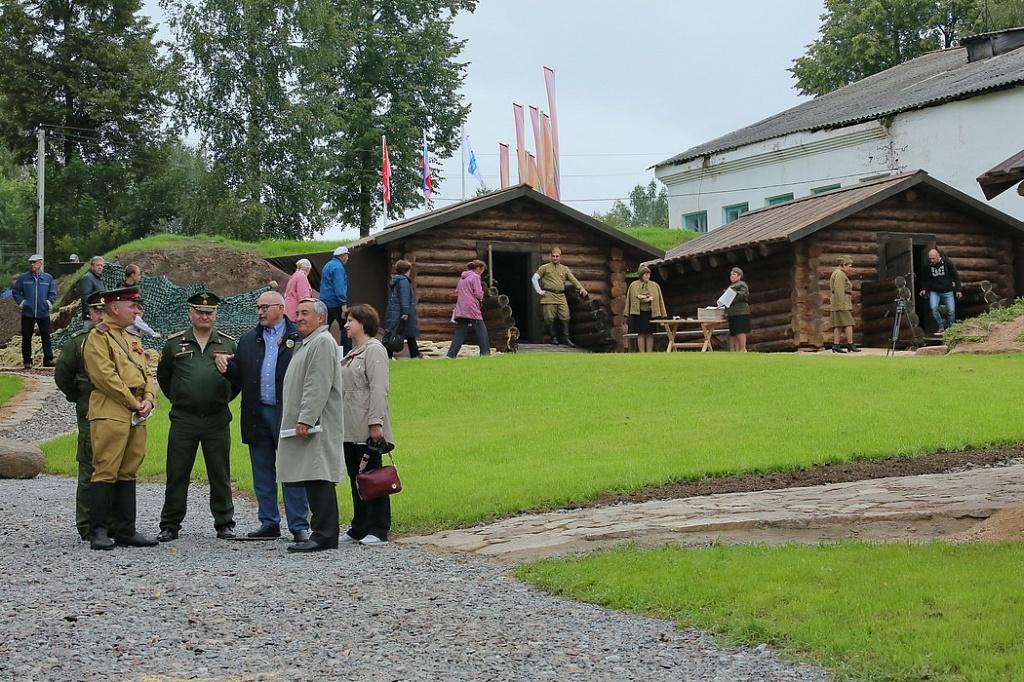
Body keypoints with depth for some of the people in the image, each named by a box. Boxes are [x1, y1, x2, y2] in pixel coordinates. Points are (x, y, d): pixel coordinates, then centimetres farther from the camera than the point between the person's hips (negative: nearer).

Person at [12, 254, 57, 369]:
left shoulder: (48, 278, 4)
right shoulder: (23, 278, 1)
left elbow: (53, 293, 10)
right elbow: (15, 291, 8)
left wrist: (49, 302, -3)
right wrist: (21, 302, -2)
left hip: (43, 313, 0)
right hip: (27, 313, 0)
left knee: (46, 337, 0)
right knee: (26, 338, 4)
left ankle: (48, 359, 5)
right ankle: (27, 361, 11)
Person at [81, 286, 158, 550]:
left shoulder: (132, 338, 21)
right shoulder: (98, 337, -5)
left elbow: (145, 373, 19)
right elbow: (105, 376, -15)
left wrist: (149, 399, 0)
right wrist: (134, 403, -12)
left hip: (136, 417, 8)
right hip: (110, 414, -8)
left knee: (128, 472, 10)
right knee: (106, 472, -8)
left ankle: (126, 530, 14)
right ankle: (98, 532, -5)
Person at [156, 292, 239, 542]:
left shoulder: (228, 344, 7)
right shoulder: (174, 343, 6)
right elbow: (163, 376, 17)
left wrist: (224, 399, 10)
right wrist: (177, 398, 14)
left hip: (217, 420, 0)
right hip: (183, 420, 0)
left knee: (220, 475, 6)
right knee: (177, 474, 2)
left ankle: (224, 523, 16)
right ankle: (170, 525, 10)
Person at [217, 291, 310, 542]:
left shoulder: (298, 338, -1)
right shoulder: (248, 340, 16)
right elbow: (238, 375, 12)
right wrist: (225, 365, -8)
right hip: (257, 414, 5)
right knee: (263, 472, 11)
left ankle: (299, 526, 3)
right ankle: (269, 523, 19)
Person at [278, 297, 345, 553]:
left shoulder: (323, 342, -9)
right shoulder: (305, 344, 24)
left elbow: (318, 386, -18)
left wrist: (305, 419, -22)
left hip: (318, 425, -10)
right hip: (306, 425, 10)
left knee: (318, 479, -12)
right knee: (313, 480, 9)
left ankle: (324, 534, -13)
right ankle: (324, 533, 11)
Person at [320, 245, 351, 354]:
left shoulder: (328, 265, 18)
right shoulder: (338, 267, -12)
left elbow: (322, 285, 25)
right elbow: (339, 287, -21)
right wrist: (344, 304, -24)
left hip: (325, 301, 10)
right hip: (335, 303, -10)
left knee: (325, 328, 11)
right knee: (345, 328, -8)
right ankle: (346, 354, -13)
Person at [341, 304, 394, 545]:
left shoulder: (374, 350, -9)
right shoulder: (353, 352, 20)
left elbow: (378, 389, -17)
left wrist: (376, 422, -23)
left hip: (367, 428, -9)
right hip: (350, 427, 9)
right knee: (355, 478, 11)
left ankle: (378, 530, -1)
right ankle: (359, 528, 17)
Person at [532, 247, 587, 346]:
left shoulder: (565, 269, 17)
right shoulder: (545, 268, 7)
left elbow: (573, 279, 11)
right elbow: (535, 278, 6)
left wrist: (581, 288, -4)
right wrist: (540, 291, -1)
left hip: (561, 297, 3)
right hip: (549, 296, -3)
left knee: (565, 317, -6)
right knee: (550, 318, -4)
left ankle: (566, 338, -4)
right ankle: (553, 338, 7)